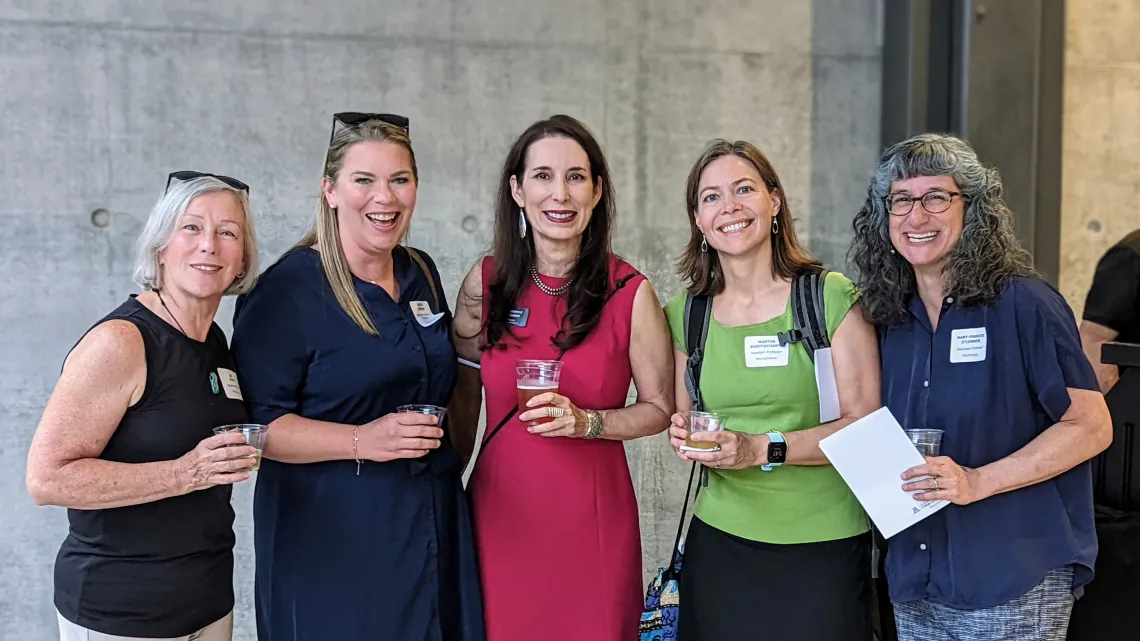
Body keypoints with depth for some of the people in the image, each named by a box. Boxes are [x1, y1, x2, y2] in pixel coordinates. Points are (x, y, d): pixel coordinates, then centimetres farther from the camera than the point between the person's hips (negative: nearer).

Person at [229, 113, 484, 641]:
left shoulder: (421, 274, 8)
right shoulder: (288, 290, -12)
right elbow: (255, 421, -16)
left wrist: (440, 453, 11)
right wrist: (361, 441, -26)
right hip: (332, 540, -6)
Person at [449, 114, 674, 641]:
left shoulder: (630, 292, -6)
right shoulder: (485, 282, 0)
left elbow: (659, 409, 2)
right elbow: (462, 396, 11)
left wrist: (586, 422, -15)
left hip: (592, 518, -1)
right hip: (499, 514, 2)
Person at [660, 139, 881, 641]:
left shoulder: (832, 298, -6)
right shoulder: (686, 313, 6)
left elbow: (866, 424, -9)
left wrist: (763, 449, -19)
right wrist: (684, 437, -7)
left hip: (824, 547, -3)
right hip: (720, 541, 3)